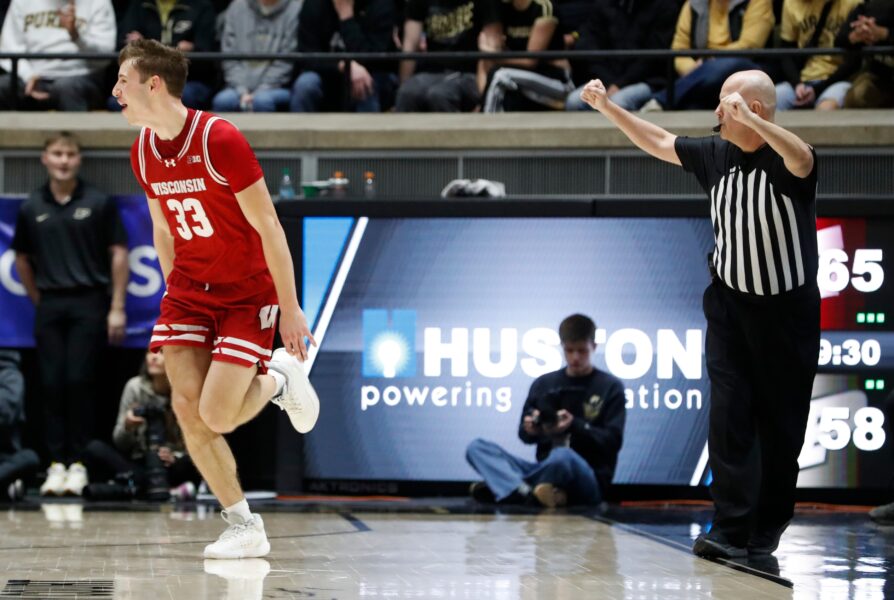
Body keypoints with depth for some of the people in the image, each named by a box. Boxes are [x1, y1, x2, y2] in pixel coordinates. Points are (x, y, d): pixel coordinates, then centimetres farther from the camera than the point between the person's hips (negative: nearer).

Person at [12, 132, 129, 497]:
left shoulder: (98, 203, 0)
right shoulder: (32, 208, 7)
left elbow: (118, 254, 1)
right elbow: (22, 258, 18)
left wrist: (117, 308, -5)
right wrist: (38, 299, 11)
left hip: (88, 303, -3)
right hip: (49, 306, 3)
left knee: (80, 382, -6)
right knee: (51, 384, 1)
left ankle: (78, 463, 0)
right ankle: (56, 463, 6)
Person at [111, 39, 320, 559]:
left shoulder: (220, 140, -22)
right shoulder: (143, 151, 0)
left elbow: (268, 227, -17)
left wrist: (290, 310, -15)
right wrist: (176, 291, 15)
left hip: (248, 292, -6)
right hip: (189, 289, 6)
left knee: (216, 416, -15)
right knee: (187, 407, -8)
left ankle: (278, 378, 19)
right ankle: (246, 529, 4)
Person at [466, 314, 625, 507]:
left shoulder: (610, 387, 4)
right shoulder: (544, 383, 14)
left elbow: (612, 441, -4)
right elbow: (525, 434, 14)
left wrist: (574, 426, -20)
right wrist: (530, 429, -11)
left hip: (590, 480, -5)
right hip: (546, 473, 5)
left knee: (562, 456, -41)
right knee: (476, 448, -13)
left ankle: (506, 487, -21)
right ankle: (527, 492, -36)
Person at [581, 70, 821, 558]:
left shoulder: (783, 160, -17)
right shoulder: (716, 155, 0)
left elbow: (802, 160, -41)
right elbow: (658, 142, 13)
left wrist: (750, 122, -55)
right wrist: (607, 107, 10)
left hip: (787, 311, -4)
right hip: (729, 303, 4)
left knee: (781, 422, 5)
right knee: (728, 414, -7)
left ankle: (769, 524, 17)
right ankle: (732, 527, -11)